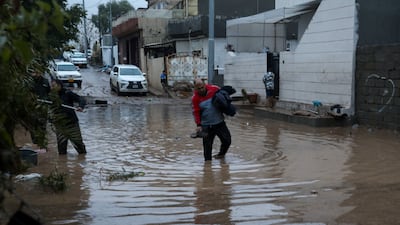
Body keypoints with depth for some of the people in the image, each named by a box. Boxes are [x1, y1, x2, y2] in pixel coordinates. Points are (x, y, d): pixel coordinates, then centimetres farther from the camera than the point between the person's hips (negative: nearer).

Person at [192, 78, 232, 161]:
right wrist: (198, 125, -11)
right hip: (206, 126, -1)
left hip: (220, 122, 2)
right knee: (207, 145, 1)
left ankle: (221, 154, 34)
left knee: (227, 141, 7)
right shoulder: (195, 98, -7)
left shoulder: (214, 89, -8)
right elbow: (196, 112, -4)